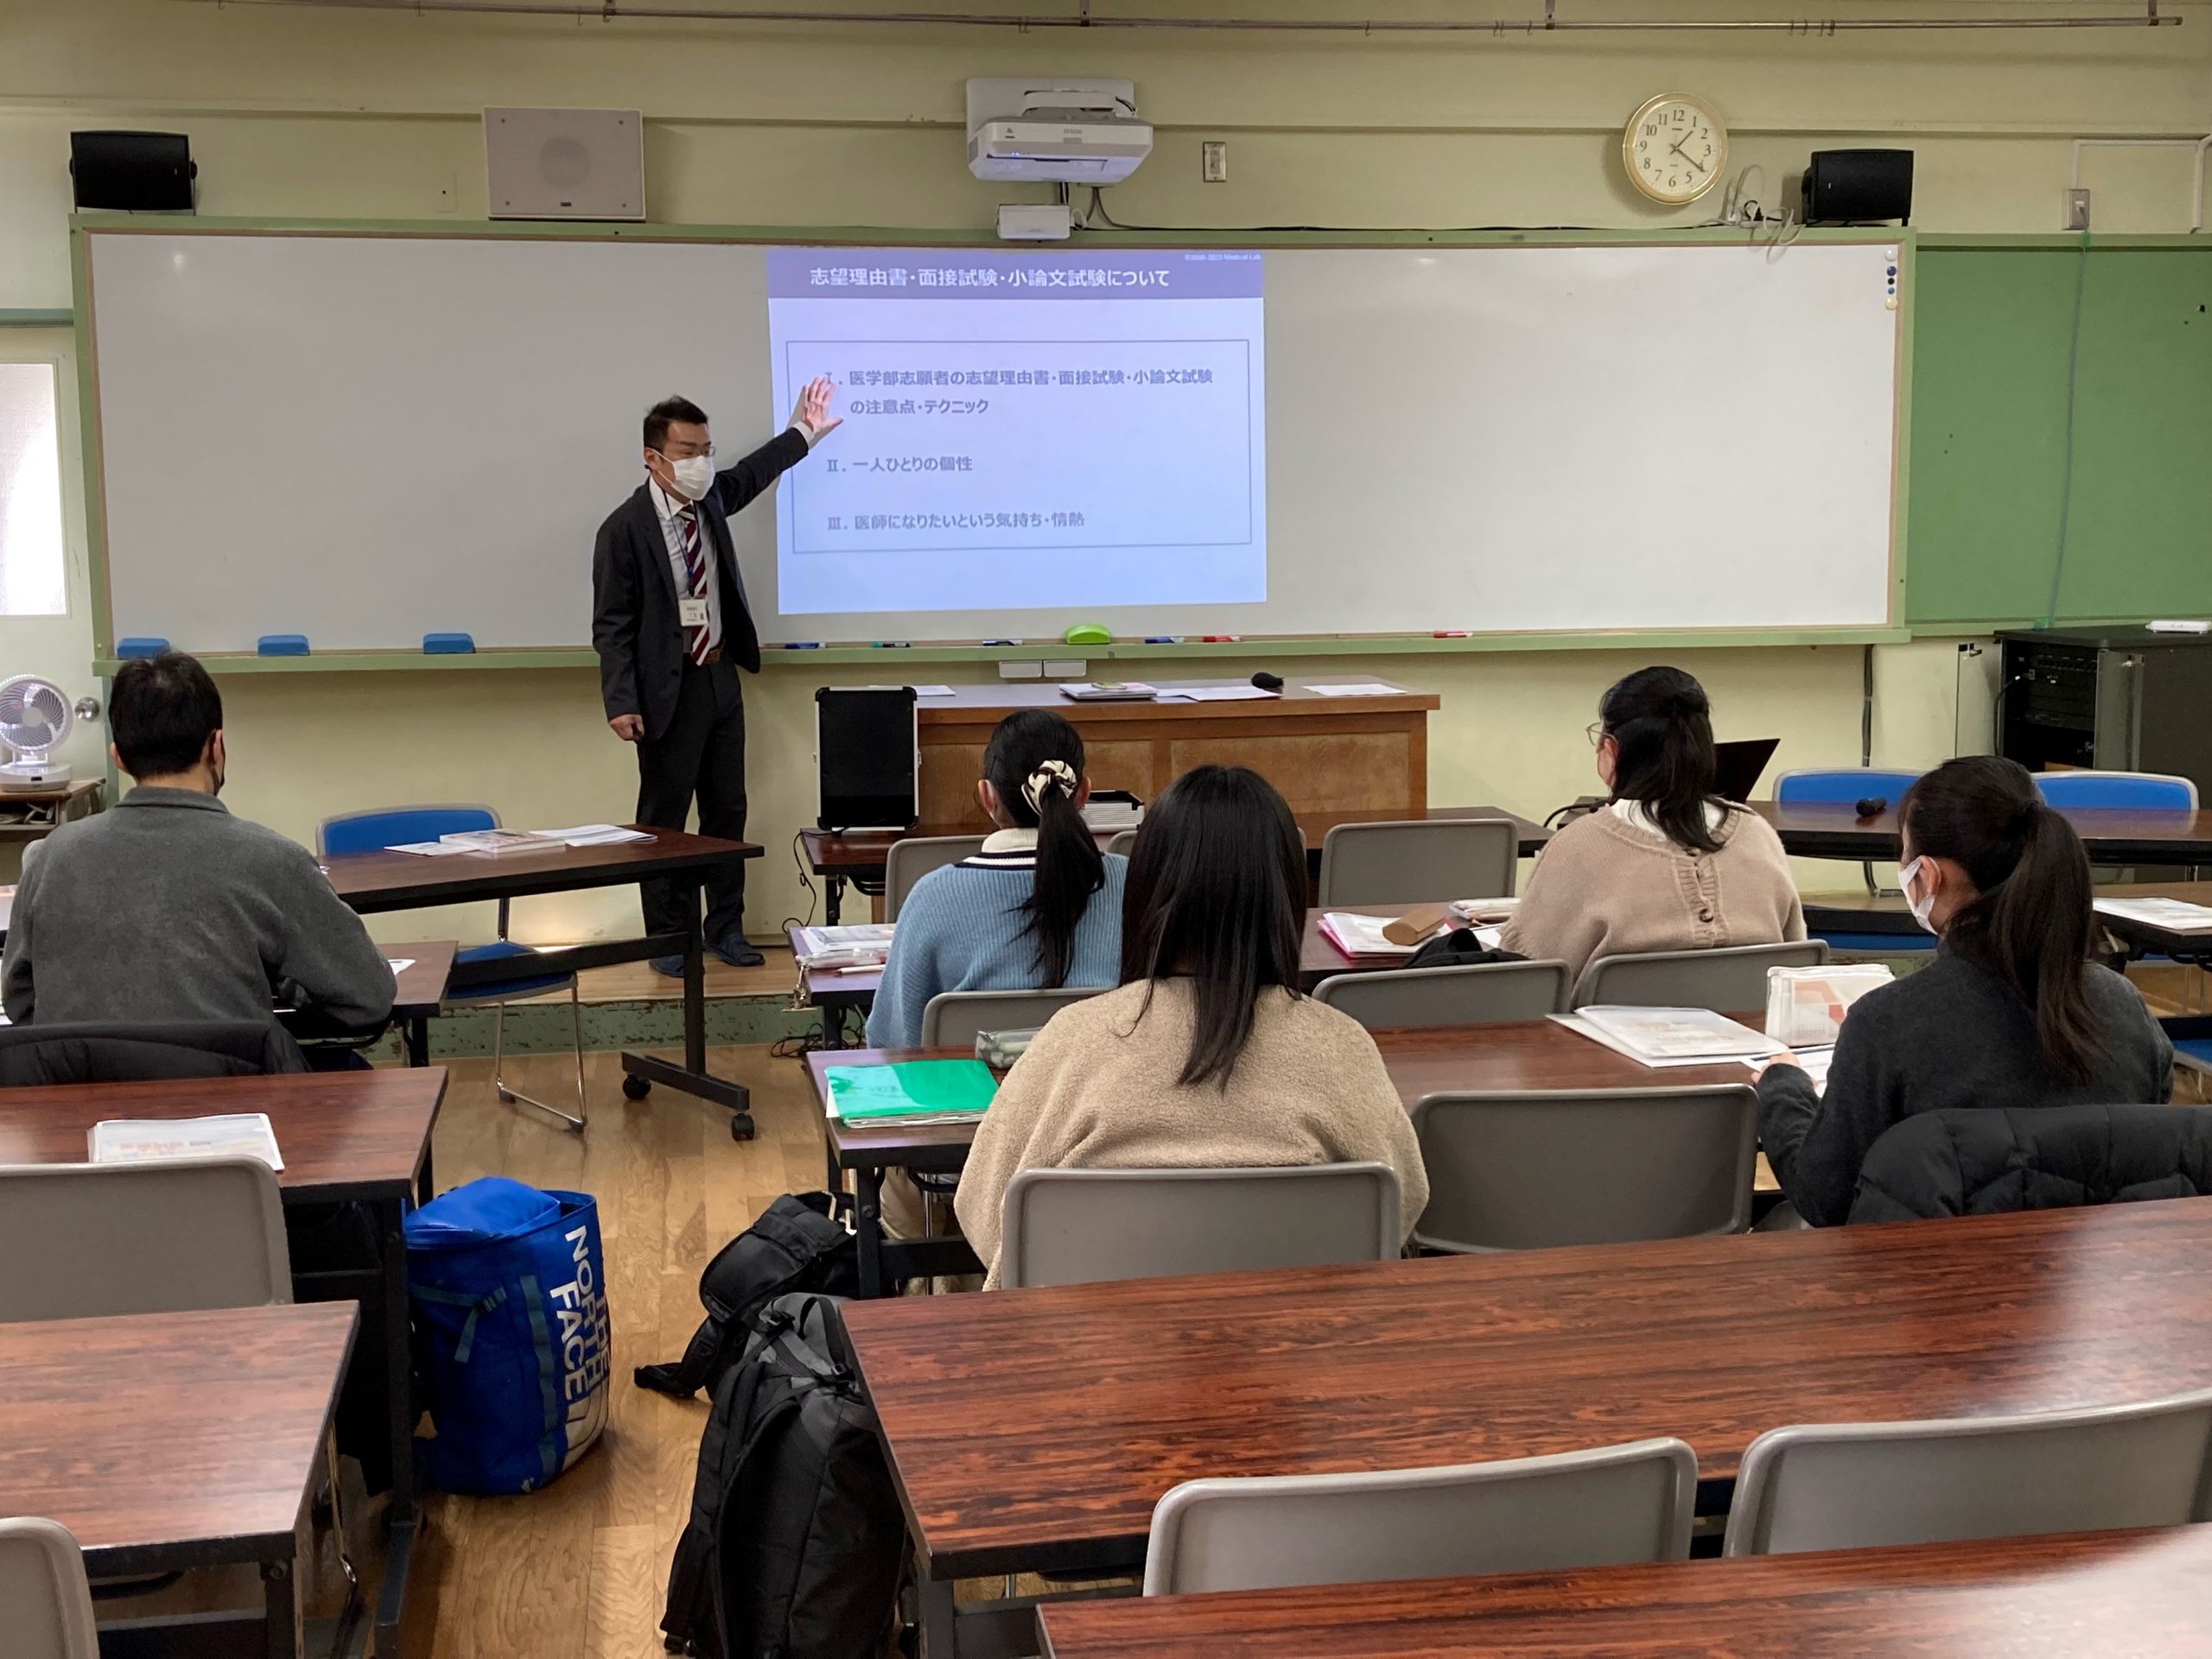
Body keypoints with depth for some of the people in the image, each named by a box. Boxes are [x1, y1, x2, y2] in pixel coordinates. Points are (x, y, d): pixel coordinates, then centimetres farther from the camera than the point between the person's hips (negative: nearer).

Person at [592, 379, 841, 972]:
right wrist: (621, 703, -21)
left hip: (721, 679, 7)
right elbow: (612, 625, -15)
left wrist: (801, 434, 37)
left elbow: (750, 475, 29)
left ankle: (726, 928, 22)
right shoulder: (625, 528, -15)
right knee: (664, 817, 3)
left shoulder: (709, 500, 5)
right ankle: (668, 937, 13)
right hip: (669, 691, -7)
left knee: (727, 810, 12)